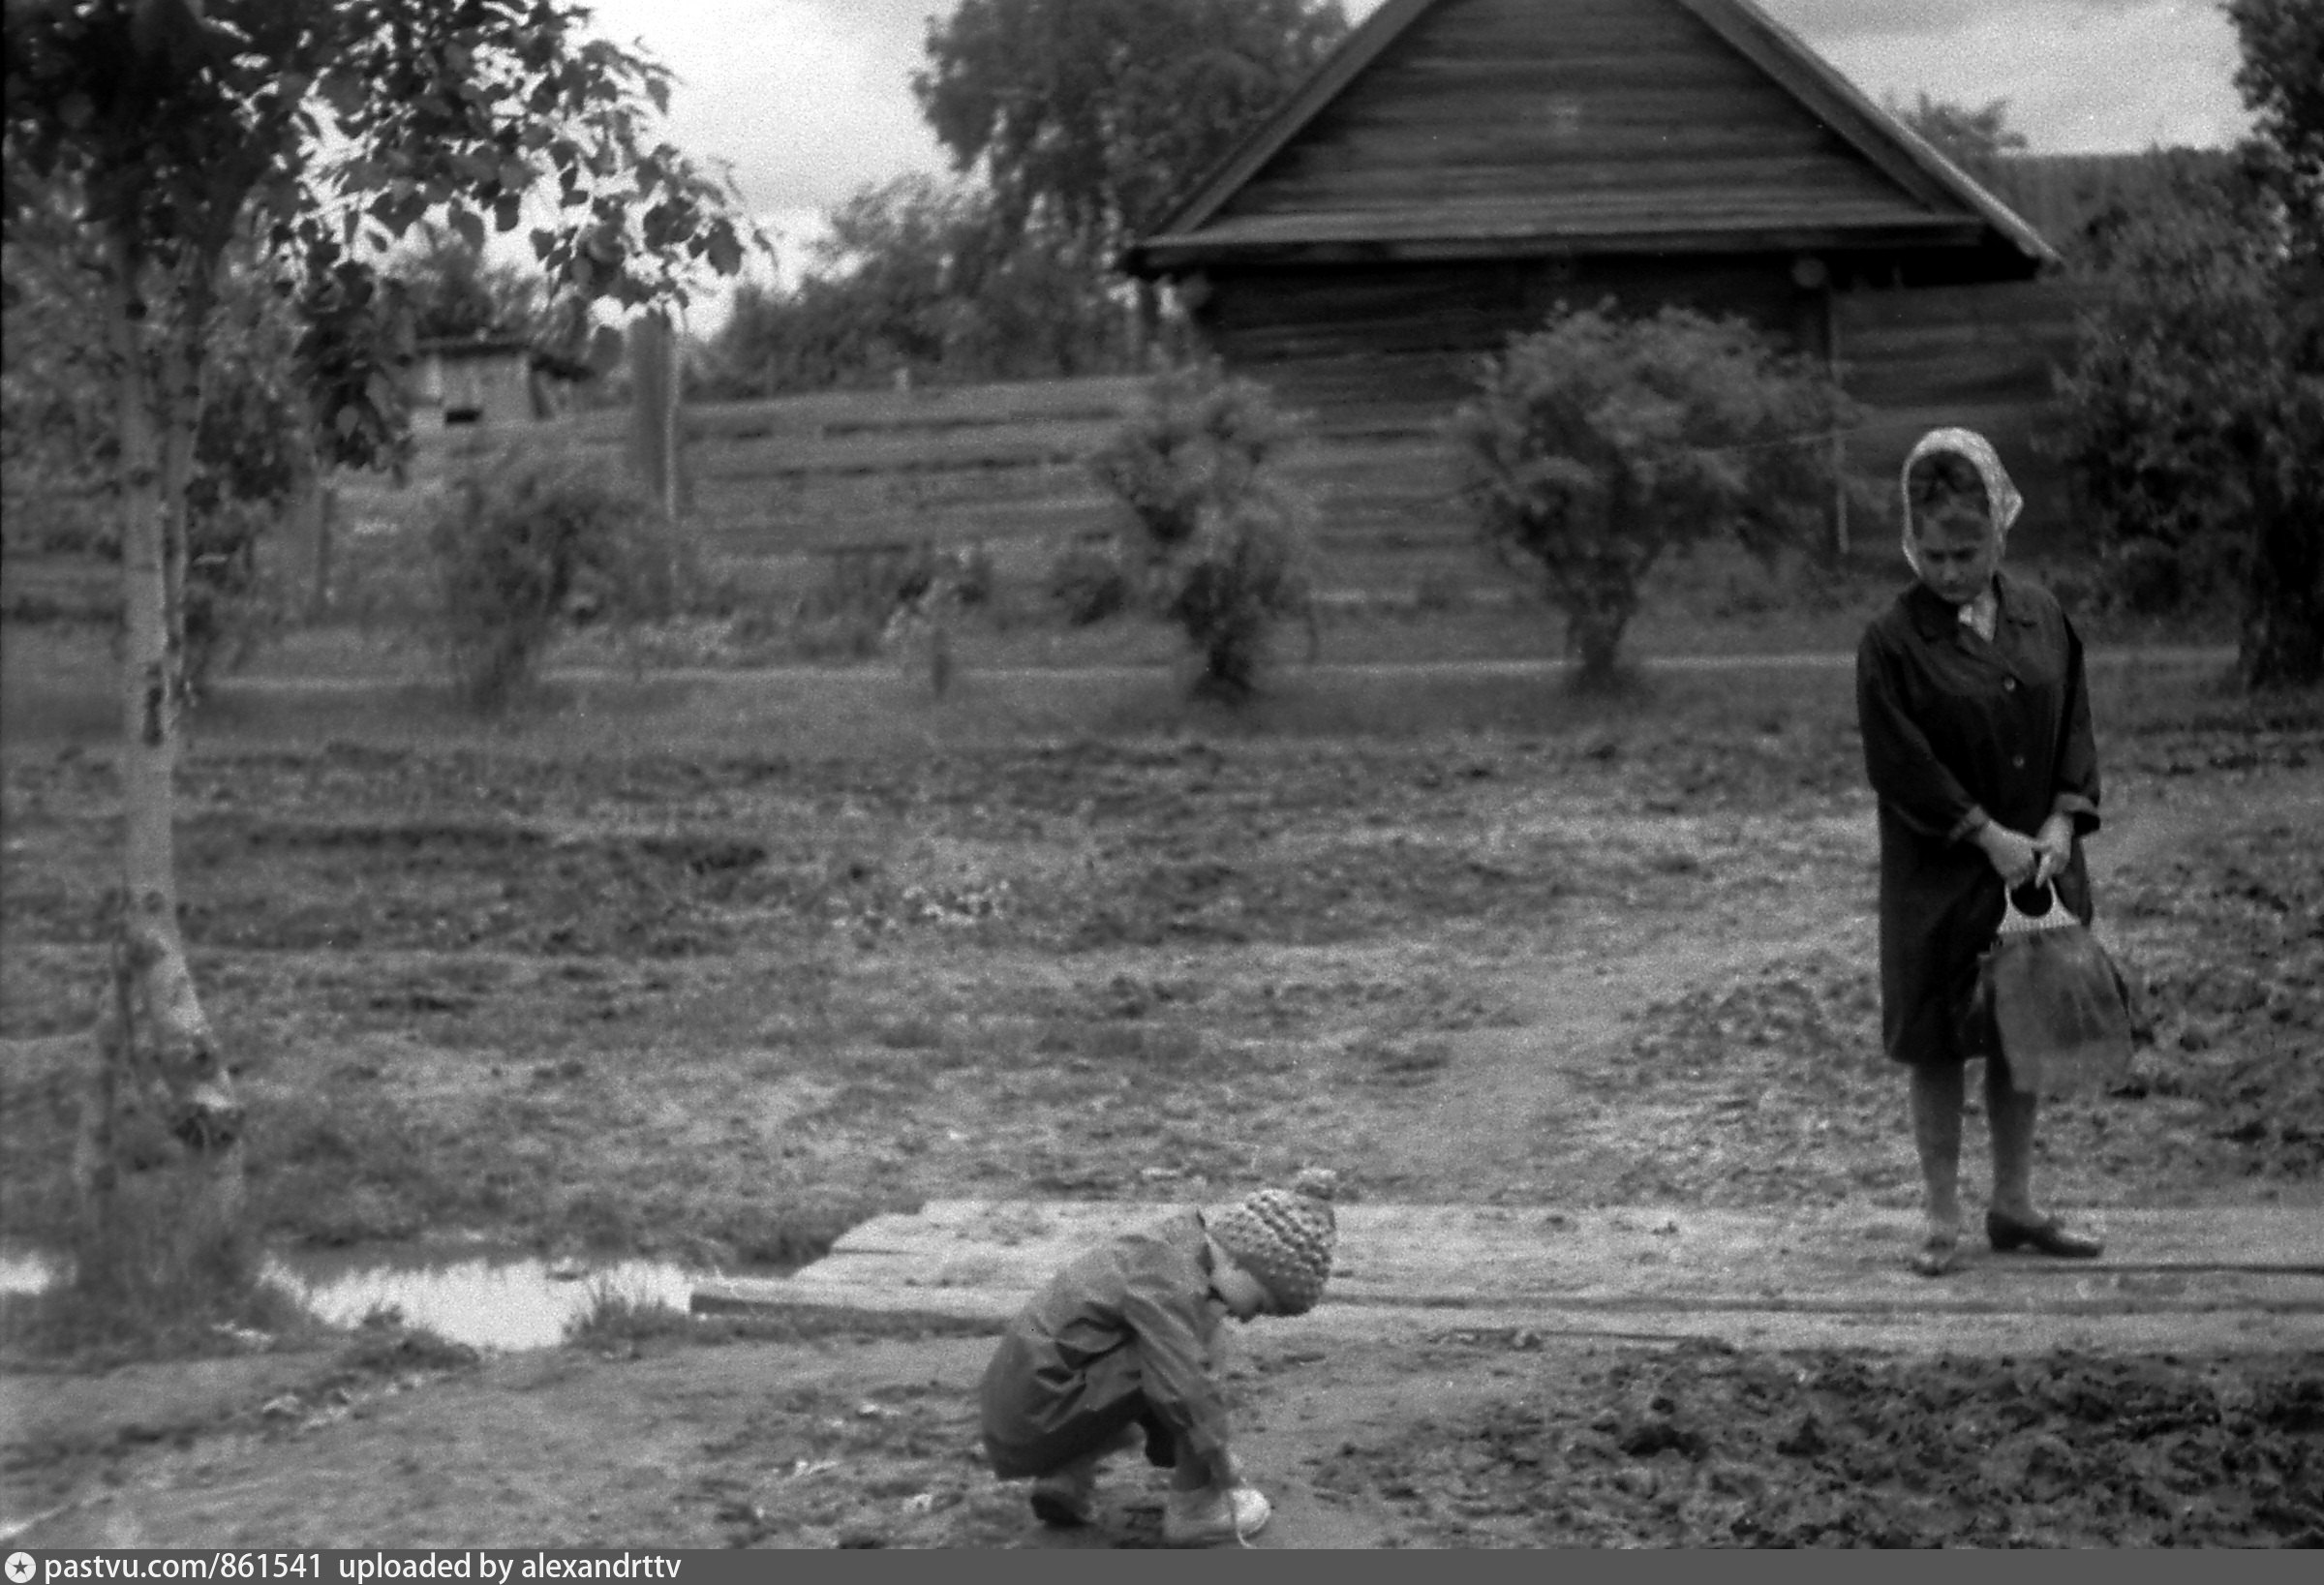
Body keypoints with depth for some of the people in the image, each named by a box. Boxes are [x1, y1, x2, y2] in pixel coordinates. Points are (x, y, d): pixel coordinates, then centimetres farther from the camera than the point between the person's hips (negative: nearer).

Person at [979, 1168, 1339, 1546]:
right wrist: (1227, 1473, -14)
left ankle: (1067, 1477, 13)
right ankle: (1193, 1508, -5)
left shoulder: (1184, 1237, 8)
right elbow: (1189, 1391, -27)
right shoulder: (1171, 1283, -21)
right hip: (1036, 1421, -10)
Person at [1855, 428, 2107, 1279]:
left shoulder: (2042, 617, 2)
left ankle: (2014, 1204, 24)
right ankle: (1943, 1222, 12)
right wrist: (1988, 835, -16)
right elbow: (1899, 763, -14)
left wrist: (2063, 821, -8)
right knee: (1938, 1047, 2)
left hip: (2037, 859, 4)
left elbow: (2075, 723, 6)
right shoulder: (1893, 641, -12)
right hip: (1940, 878, -4)